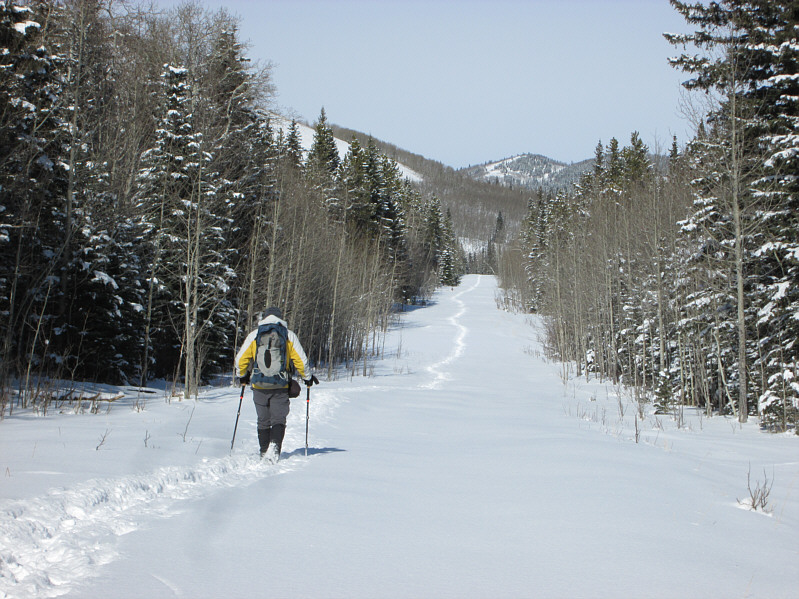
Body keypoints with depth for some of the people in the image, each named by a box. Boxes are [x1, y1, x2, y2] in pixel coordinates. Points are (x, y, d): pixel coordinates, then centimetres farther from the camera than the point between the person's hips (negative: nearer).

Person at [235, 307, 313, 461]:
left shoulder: (254, 335, 5)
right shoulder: (289, 335, 3)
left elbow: (240, 359, 5)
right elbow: (301, 360, 2)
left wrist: (242, 376, 24)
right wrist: (307, 377, 18)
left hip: (259, 385, 1)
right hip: (280, 386, -1)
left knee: (263, 421, 13)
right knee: (278, 419, 3)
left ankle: (264, 453, 15)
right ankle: (274, 445, -20)